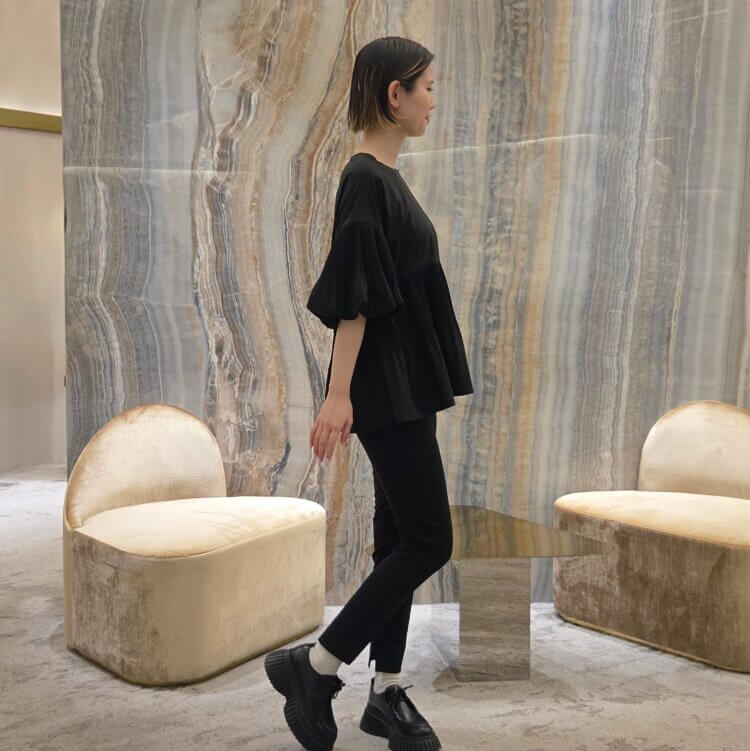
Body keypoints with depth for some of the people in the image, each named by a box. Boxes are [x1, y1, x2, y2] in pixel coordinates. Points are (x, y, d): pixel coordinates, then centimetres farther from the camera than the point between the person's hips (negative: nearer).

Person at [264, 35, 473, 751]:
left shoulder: (386, 177, 16)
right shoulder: (365, 179, -14)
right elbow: (352, 298, -20)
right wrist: (339, 395, -22)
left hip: (405, 384, 10)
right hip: (385, 389, -10)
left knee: (401, 537, 12)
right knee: (426, 540, -4)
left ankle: (387, 693, 24)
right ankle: (311, 666, 10)